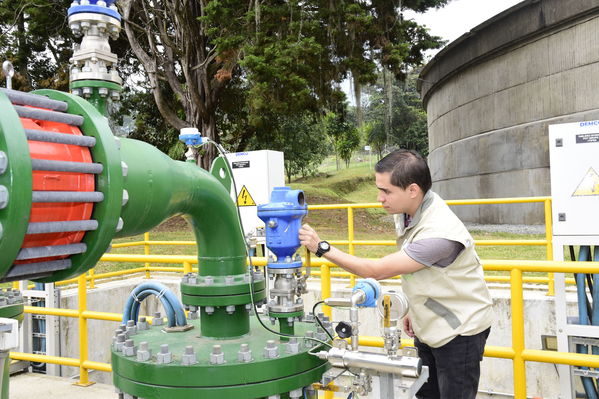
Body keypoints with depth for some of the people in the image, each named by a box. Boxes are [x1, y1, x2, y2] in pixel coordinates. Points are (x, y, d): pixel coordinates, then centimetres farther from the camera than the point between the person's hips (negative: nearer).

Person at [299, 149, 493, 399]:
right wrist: (415, 309, 13)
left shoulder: (439, 234, -33)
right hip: (429, 326, 8)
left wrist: (322, 247, -25)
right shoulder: (407, 210, -6)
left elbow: (378, 270, -29)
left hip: (459, 331, -8)